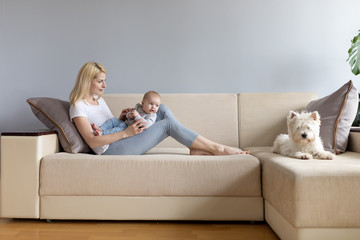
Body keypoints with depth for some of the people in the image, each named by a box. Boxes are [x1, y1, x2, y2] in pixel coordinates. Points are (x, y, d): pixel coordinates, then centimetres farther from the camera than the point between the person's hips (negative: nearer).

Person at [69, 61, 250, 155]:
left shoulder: (99, 100, 19)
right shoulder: (78, 106, -8)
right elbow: (92, 141, -18)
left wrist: (121, 119, 1)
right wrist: (125, 133, -22)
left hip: (121, 143, 9)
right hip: (110, 150, -9)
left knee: (162, 110, -3)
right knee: (168, 124, -16)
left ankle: (196, 148, -9)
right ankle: (217, 148, -8)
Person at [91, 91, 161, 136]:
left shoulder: (152, 116, -12)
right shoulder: (138, 107, 7)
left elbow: (146, 125, -28)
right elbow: (128, 114, 16)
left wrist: (137, 116, -29)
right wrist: (129, 115, -10)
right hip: (125, 123, 8)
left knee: (120, 129, -30)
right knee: (113, 120, 1)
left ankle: (102, 133, -37)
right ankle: (101, 128, -12)